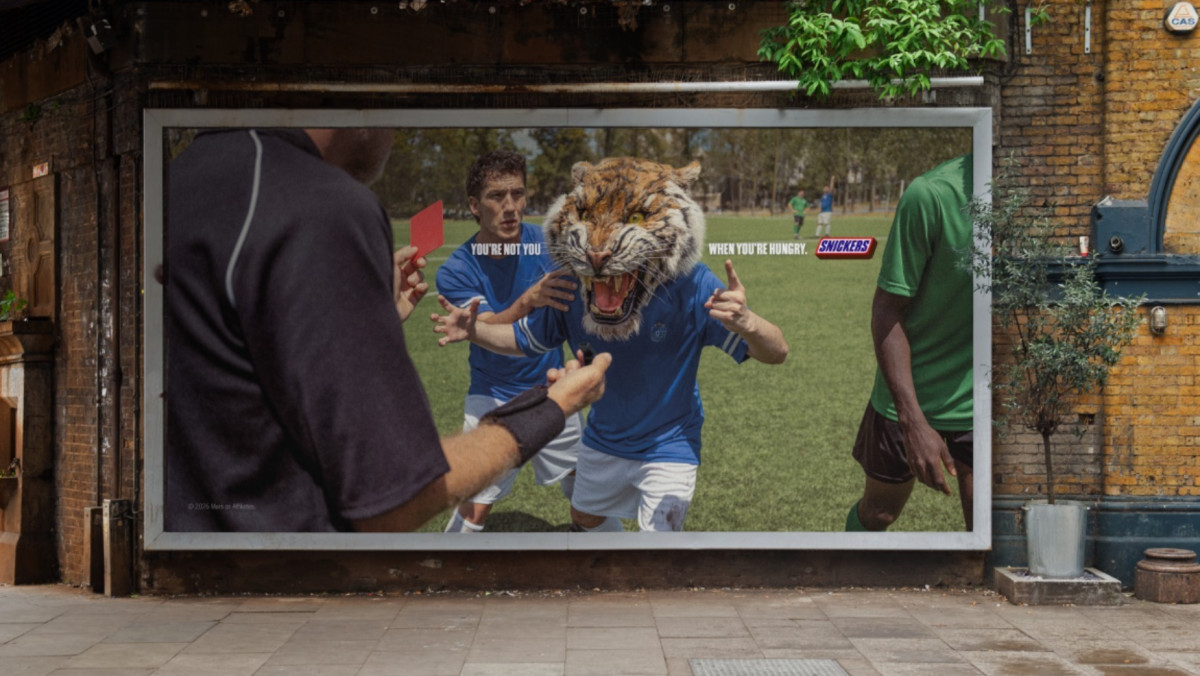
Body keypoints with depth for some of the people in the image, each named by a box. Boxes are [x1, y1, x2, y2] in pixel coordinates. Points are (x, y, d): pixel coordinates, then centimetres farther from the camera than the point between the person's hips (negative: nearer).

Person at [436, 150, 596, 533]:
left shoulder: (547, 243, -9)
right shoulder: (456, 271, -14)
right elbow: (486, 333, -27)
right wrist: (527, 301, -46)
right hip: (494, 398, -2)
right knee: (476, 509, -8)